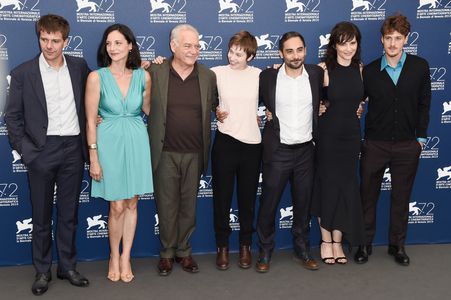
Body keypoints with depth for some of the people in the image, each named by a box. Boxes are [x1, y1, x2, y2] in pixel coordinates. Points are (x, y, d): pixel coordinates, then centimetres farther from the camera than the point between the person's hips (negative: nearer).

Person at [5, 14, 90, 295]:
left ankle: (68, 266, 25)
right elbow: (12, 116, 1)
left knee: (69, 214, 11)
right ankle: (42, 270, 22)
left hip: (73, 148, 2)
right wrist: (25, 149, -6)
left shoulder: (79, 67, 3)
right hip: (42, 151, -2)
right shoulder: (23, 72, -3)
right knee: (42, 215, 9)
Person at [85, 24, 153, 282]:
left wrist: (156, 75, 3)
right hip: (109, 142, -2)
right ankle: (114, 256, 26)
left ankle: (126, 257, 27)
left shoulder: (143, 76, 1)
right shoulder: (97, 77, -7)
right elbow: (91, 121, -6)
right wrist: (93, 158, -7)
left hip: (136, 142, 3)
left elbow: (148, 111, 9)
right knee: (117, 207, 3)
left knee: (132, 204, 11)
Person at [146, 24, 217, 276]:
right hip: (165, 153, -2)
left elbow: (216, 106, 16)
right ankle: (167, 253, 26)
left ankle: (184, 251, 29)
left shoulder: (208, 76, 3)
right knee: (167, 205, 8)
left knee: (189, 205, 12)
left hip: (194, 154, 2)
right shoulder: (154, 72, -3)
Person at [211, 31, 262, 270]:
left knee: (247, 198, 10)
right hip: (225, 142, -1)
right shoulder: (217, 73, -2)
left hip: (252, 144, 1)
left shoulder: (259, 75, 1)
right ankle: (222, 247, 21)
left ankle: (245, 246, 25)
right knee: (222, 196, 6)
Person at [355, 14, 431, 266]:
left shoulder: (420, 67, -1)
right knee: (368, 196, 8)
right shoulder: (370, 71, -2)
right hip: (375, 144, 0)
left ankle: (397, 245, 26)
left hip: (407, 146, 0)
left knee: (401, 198, 10)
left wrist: (421, 137, 2)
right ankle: (365, 244, 23)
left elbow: (424, 104, 3)